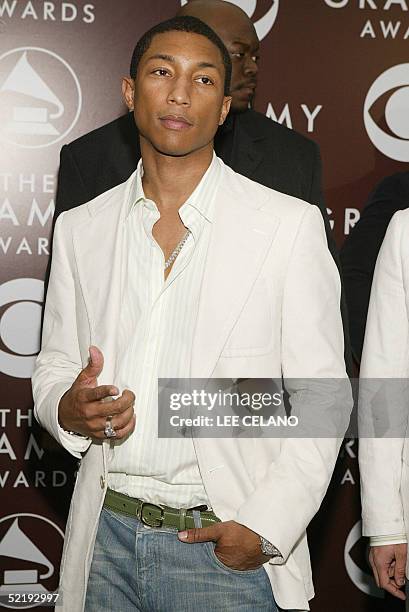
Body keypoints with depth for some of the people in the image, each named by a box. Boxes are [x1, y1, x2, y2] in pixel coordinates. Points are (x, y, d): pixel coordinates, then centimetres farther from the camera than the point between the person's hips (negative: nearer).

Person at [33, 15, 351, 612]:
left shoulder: (290, 224, -4)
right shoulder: (79, 228, 6)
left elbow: (320, 394, -5)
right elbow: (53, 365, 13)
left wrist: (264, 527, -13)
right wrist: (68, 409, -9)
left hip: (225, 545, -3)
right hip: (106, 537, 3)